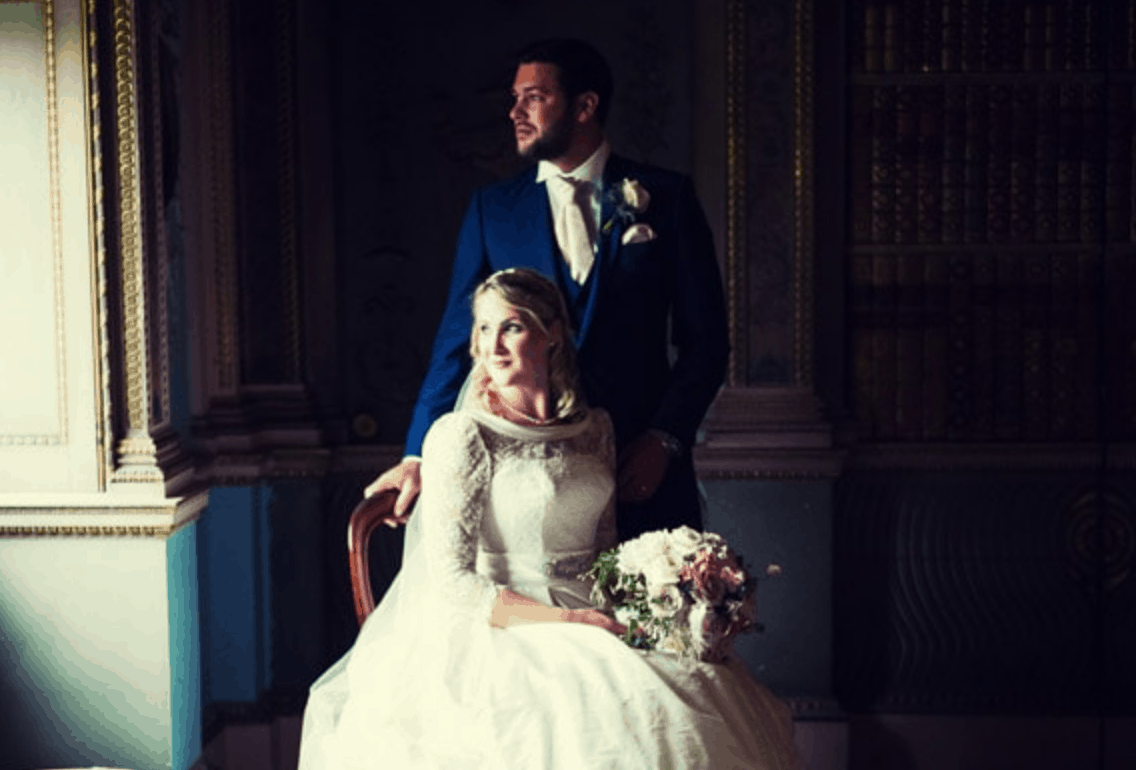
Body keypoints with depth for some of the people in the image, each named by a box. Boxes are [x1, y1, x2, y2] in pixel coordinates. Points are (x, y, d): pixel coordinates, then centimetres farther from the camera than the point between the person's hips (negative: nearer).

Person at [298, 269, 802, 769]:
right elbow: (452, 582, -11)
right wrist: (562, 621, -19)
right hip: (500, 634, -5)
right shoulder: (459, 436, -6)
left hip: (590, 623, 5)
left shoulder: (595, 429, 12)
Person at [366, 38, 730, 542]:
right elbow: (458, 341, 5)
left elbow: (705, 339, 4)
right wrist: (419, 456, -3)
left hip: (641, 467, 0)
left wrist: (664, 439, -7)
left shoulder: (665, 198, 4)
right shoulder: (492, 208, 8)